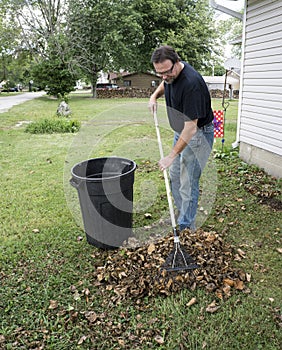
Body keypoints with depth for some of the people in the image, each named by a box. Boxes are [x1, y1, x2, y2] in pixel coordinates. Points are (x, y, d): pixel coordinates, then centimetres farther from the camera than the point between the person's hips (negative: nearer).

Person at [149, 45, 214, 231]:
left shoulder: (191, 83, -33)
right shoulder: (170, 73, -5)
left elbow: (191, 126, -33)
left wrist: (172, 156, -30)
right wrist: (155, 95, 2)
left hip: (197, 134, -9)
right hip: (180, 131, 9)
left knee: (188, 184, -5)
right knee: (174, 176, 18)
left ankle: (186, 228, 10)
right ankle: (183, 213, 35)